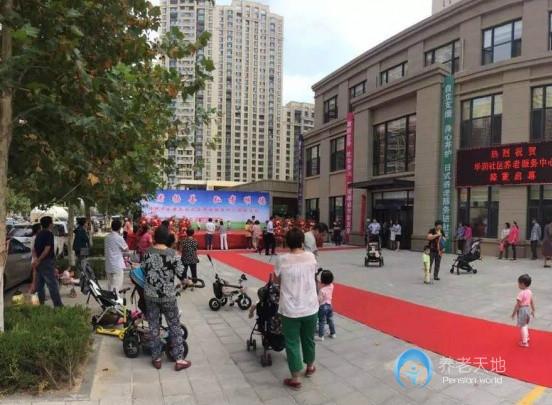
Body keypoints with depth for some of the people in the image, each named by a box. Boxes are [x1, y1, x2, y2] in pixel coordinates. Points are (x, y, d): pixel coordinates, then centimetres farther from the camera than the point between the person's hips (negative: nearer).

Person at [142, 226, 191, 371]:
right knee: (174, 326, 9)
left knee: (154, 327, 14)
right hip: (168, 296, -3)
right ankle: (179, 359, 13)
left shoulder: (148, 253, -5)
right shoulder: (172, 254, -14)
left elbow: (143, 271, 3)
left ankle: (156, 358, 23)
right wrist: (185, 280, 12)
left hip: (150, 295, 3)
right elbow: (180, 273, -9)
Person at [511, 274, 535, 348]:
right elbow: (532, 302, 9)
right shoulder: (529, 292, -1)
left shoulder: (521, 293, -25)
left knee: (522, 326, 3)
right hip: (528, 309, 8)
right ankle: (526, 337, 43)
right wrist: (533, 310, 21)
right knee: (526, 324, 26)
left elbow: (517, 305, -21)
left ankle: (524, 342, 9)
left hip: (522, 310, -8)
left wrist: (514, 313, -12)